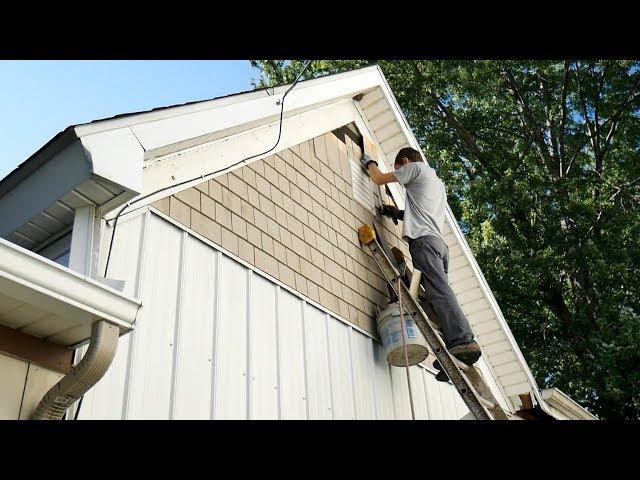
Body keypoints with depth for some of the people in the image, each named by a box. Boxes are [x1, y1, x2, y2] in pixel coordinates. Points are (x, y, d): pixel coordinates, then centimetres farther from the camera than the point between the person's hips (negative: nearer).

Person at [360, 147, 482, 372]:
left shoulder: (416, 167, 10)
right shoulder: (438, 183, 36)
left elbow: (379, 179, 14)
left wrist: (369, 163, 33)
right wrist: (399, 213, 33)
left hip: (423, 240, -9)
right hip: (439, 243, 9)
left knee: (439, 291, -22)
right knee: (439, 293, -2)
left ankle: (463, 341, -36)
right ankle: (454, 351, -13)